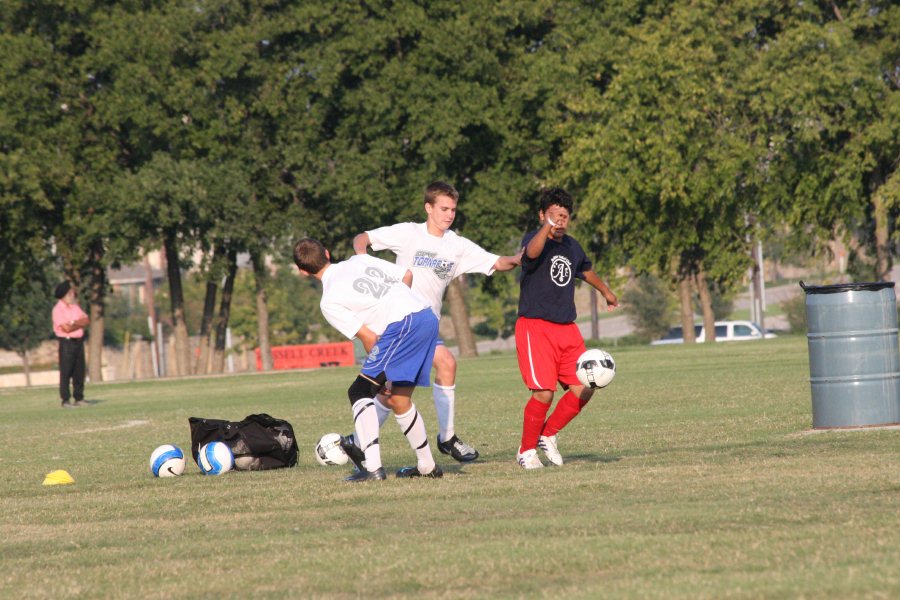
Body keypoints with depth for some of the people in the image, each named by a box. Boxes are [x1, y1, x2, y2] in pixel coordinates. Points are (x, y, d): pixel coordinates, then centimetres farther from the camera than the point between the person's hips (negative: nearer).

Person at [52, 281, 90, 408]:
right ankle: (65, 400, -6)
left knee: (79, 372, 6)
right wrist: (79, 324, 1)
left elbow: (87, 321, 7)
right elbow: (67, 328, -15)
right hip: (66, 342, -7)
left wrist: (74, 323, -10)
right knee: (65, 373, -6)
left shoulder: (75, 307, 15)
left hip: (79, 341, 7)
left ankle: (79, 398, 11)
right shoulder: (58, 309, -8)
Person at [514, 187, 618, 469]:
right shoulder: (533, 239, -9)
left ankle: (547, 435, 20)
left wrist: (606, 291, 51)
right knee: (544, 392, -15)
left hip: (567, 329, 7)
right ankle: (526, 450, 4)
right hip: (535, 326, -7)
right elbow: (532, 252, -36)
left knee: (583, 390, 0)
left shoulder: (572, 247, 12)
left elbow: (586, 269, 35)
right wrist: (548, 226, -55)